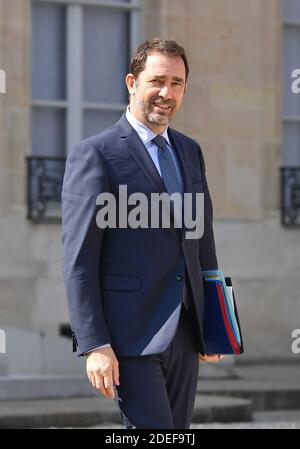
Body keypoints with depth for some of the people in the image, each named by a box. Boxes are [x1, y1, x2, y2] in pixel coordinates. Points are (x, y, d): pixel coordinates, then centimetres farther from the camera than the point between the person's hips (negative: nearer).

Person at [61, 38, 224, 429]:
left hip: (185, 333, 7)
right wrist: (94, 345, -16)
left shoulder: (190, 152, 16)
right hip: (131, 335, -7)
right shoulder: (95, 155, -7)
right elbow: (78, 260, -10)